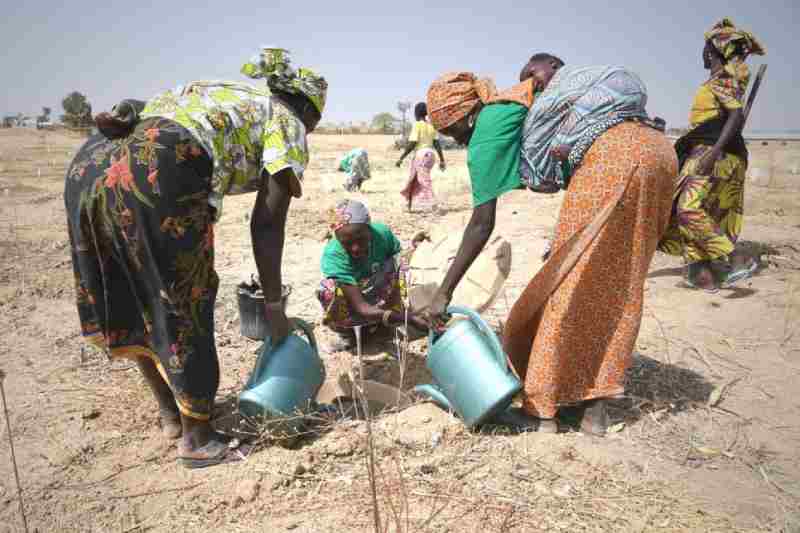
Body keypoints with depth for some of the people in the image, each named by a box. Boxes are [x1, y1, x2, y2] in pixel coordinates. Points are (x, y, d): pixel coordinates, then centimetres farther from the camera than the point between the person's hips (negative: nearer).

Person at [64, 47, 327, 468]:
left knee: (133, 299, 20)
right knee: (183, 305, 7)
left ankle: (170, 413, 39)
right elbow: (267, 223, 5)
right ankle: (198, 440, 23)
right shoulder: (288, 123, 14)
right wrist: (273, 304, 11)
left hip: (90, 163, 9)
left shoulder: (227, 94, 34)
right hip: (156, 174, -8)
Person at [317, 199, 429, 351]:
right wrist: (408, 318, -49)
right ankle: (346, 336, -4)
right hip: (353, 307, -3)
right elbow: (361, 308, -38)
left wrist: (413, 249, -26)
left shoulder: (382, 232, -21)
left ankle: (377, 322, -4)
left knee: (403, 260, -21)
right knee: (328, 290, -35)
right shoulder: (333, 255, -33)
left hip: (381, 299, 4)